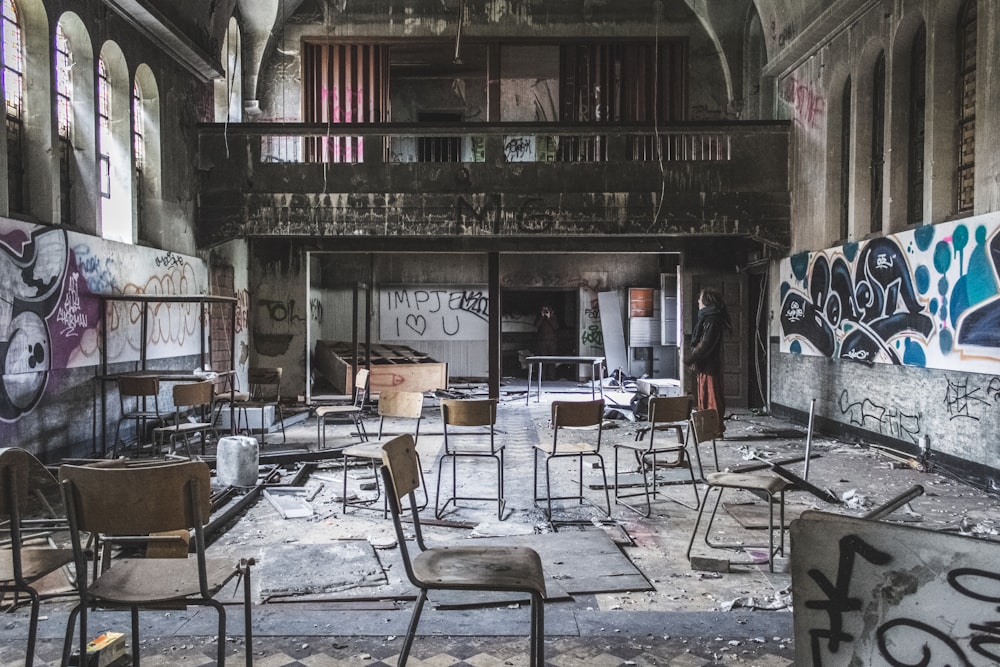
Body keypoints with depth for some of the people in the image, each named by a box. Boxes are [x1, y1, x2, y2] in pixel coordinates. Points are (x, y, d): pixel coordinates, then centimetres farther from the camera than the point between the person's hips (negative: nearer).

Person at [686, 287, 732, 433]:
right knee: (704, 398, 14)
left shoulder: (712, 320, -16)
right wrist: (693, 358, 11)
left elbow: (705, 345, -22)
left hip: (709, 366, -10)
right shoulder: (706, 318, 16)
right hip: (704, 366, 10)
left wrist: (690, 359, -14)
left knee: (711, 398, -5)